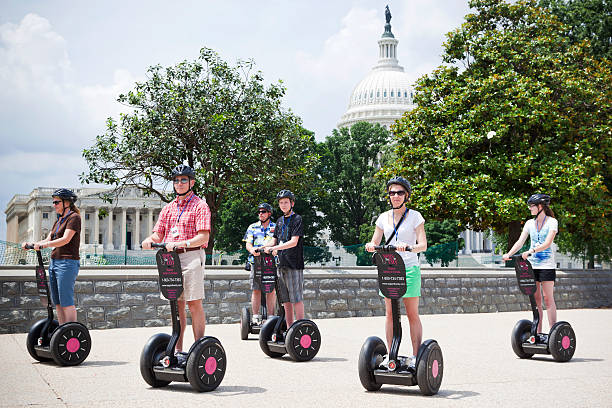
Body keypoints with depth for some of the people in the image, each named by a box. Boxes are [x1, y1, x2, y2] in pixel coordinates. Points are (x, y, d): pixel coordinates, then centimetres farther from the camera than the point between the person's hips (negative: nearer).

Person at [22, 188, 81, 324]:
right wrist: (30, 244, -2)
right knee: (57, 302, 9)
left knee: (66, 302, -10)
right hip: (54, 262, 9)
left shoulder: (74, 217, -8)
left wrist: (44, 244, -30)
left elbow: (65, 239, -20)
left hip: (67, 263, -9)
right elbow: (48, 240, 15)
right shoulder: (58, 221, 19)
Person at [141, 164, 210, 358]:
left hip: (191, 256, -6)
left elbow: (203, 236, -12)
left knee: (194, 303, -6)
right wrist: (150, 239, -9)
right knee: (176, 304, 7)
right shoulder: (168, 208, 19)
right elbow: (159, 234, 15)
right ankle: (178, 350, 11)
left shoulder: (200, 205, -1)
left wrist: (181, 243, -25)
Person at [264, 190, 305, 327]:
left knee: (296, 299, -7)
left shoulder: (297, 219, -3)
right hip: (281, 264, 7)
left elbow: (294, 242, -13)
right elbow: (274, 241, 20)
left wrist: (274, 248, -15)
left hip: (294, 264, -7)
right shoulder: (280, 221, 18)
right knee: (285, 300, 8)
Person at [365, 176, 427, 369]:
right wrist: (371, 246, -14)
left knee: (412, 314, -3)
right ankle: (390, 354, 11)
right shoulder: (384, 217, 11)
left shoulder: (414, 216, 0)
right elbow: (375, 242, 9)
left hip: (409, 268, -4)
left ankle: (416, 356, 1)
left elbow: (423, 245, -8)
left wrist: (408, 247, -28)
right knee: (389, 313, 5)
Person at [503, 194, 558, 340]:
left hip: (547, 265, -5)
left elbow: (547, 243, -18)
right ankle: (538, 333, 10)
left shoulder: (552, 222, -4)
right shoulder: (530, 223, 11)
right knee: (535, 300, 5)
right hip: (531, 264, 5)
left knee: (548, 298, -5)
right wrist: (509, 254, -15)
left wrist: (531, 251, -32)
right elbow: (520, 241, 2)